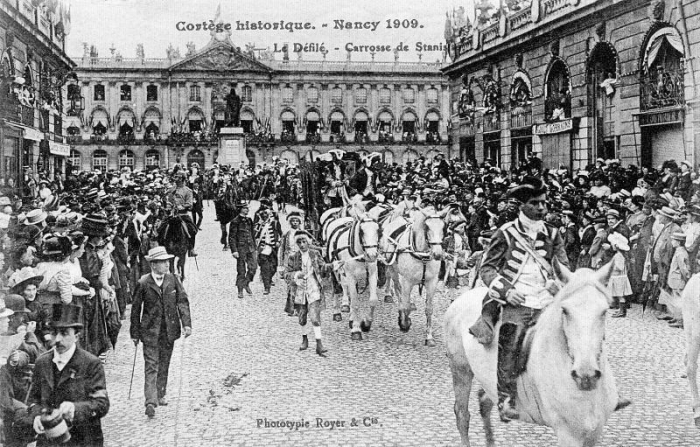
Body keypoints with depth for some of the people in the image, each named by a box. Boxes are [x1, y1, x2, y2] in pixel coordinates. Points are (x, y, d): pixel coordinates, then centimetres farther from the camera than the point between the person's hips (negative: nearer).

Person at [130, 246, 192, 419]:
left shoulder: (173, 280, 1)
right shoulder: (143, 283, -7)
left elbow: (182, 301, 1)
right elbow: (135, 309, -1)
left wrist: (187, 324, -10)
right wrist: (135, 333, 0)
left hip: (169, 330, 4)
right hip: (150, 331, -4)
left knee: (164, 364, 15)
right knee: (151, 366, -8)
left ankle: (160, 395, 30)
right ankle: (151, 402, -13)